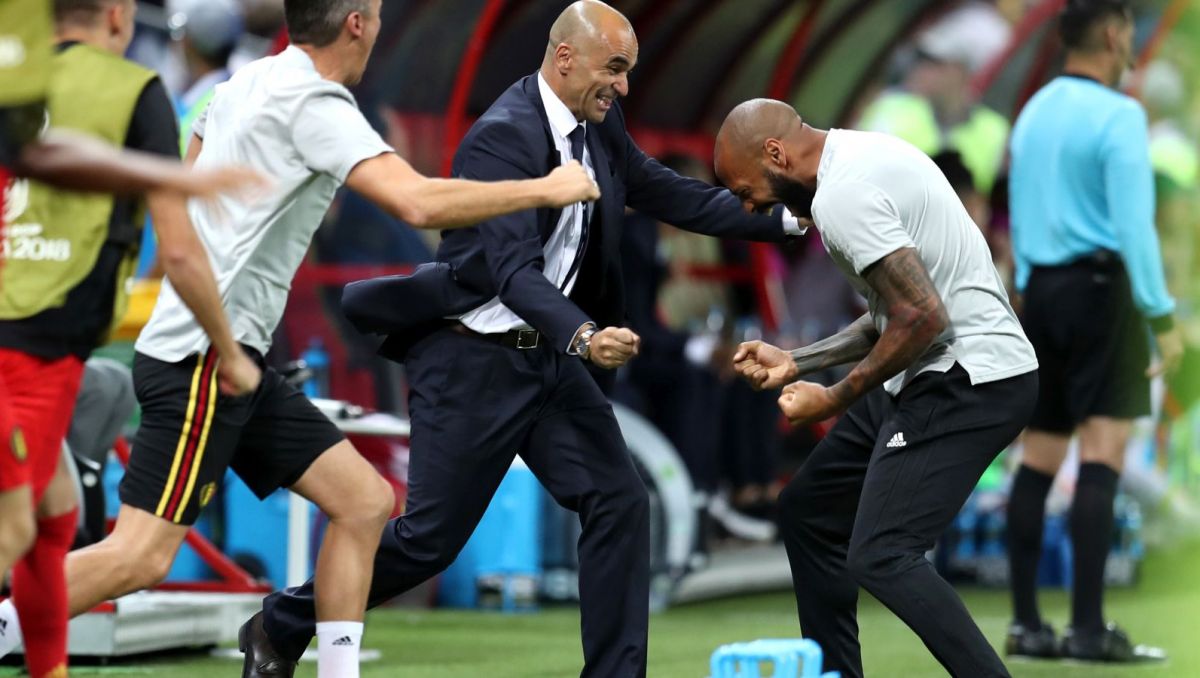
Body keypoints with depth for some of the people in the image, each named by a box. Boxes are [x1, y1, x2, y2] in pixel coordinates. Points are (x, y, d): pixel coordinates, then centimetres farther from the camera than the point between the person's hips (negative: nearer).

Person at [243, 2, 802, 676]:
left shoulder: (600, 128, 5)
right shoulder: (503, 136, -21)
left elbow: (672, 195, 12)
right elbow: (512, 268, -30)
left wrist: (785, 218, 3)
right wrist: (583, 336, -45)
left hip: (546, 356, 8)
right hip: (474, 361, -8)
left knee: (621, 505, -5)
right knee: (429, 538, -2)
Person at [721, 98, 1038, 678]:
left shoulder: (842, 196, -18)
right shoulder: (864, 155, 14)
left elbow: (922, 317, -24)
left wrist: (835, 400, -12)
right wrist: (794, 363, 19)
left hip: (968, 381, -11)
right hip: (936, 375, 11)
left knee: (882, 556, -19)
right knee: (807, 509, 17)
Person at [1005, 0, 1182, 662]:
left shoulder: (1034, 112, 13)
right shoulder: (1116, 115, -10)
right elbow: (1134, 224, -16)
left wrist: (1032, 294, 19)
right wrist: (1162, 317, -15)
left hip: (1040, 286, 7)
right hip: (1100, 284, -7)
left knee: (1039, 456, 7)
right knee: (1102, 453, -10)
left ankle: (1026, 623, 6)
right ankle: (1088, 626, -16)